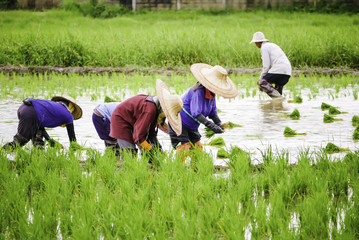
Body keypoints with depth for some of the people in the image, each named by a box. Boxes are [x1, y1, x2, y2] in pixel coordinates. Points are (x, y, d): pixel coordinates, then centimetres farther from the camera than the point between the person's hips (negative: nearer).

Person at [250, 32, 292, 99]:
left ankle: (278, 97, -17)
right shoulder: (272, 45, 30)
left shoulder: (264, 48, 1)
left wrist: (260, 79, 4)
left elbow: (266, 66, -7)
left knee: (262, 82, -3)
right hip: (288, 72, 9)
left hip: (279, 70, -9)